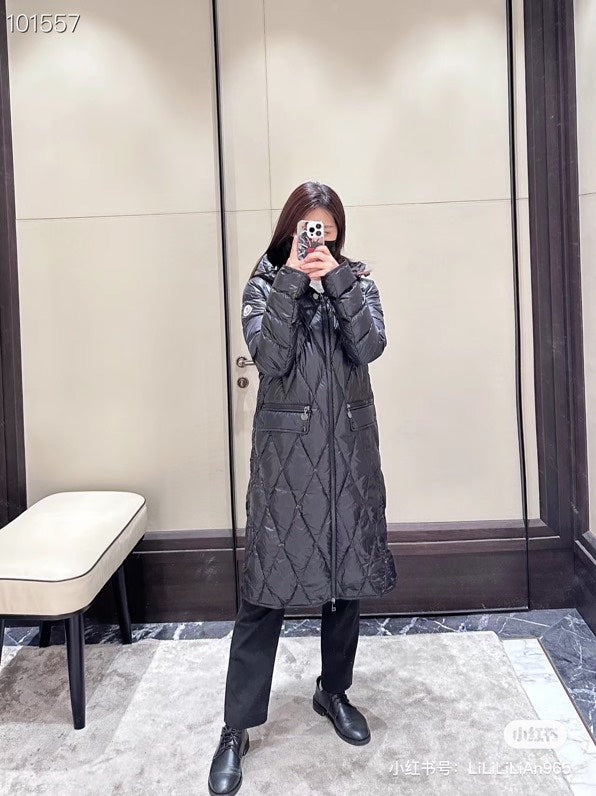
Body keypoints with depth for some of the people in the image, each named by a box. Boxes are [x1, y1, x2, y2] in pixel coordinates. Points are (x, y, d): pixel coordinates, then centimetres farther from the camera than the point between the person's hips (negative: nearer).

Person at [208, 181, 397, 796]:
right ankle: (236, 729, 9)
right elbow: (270, 358, -15)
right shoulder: (264, 286, 1)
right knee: (265, 591, -3)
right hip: (286, 452, -3)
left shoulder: (356, 280, 7)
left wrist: (337, 278, -16)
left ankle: (333, 691, 34)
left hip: (349, 450, 3)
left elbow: (370, 346, -10)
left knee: (348, 577, 13)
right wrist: (292, 280, -18)